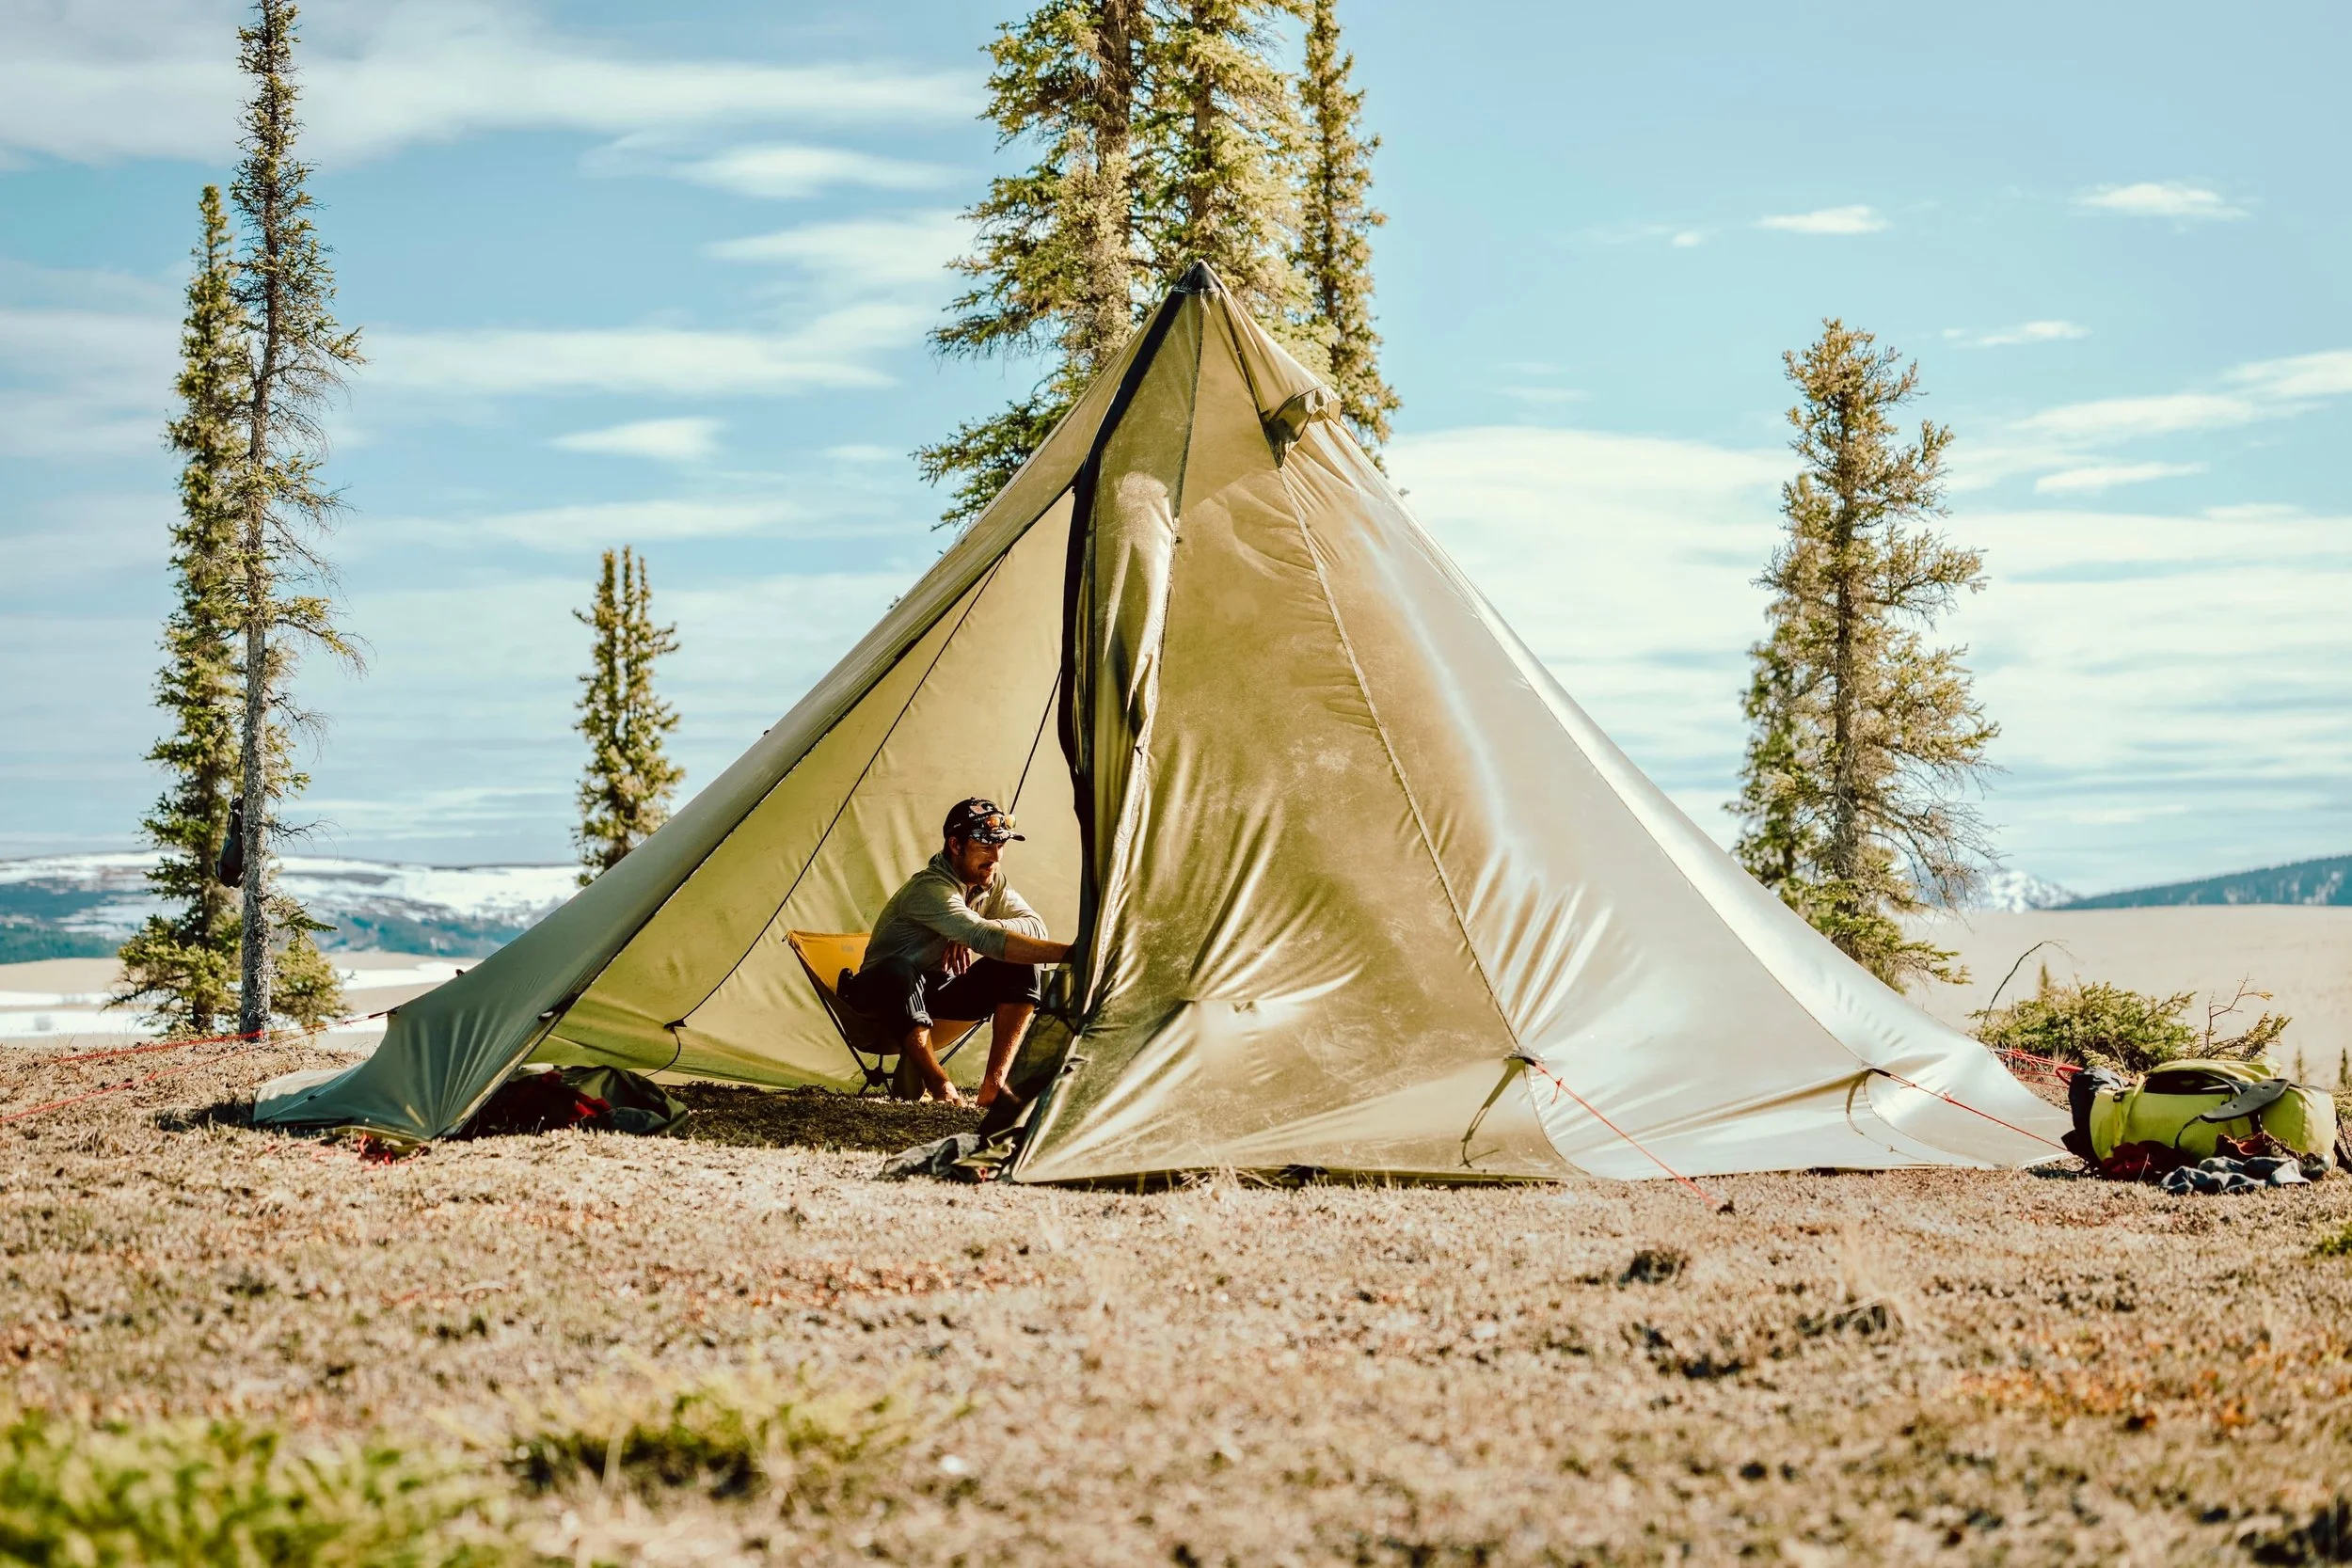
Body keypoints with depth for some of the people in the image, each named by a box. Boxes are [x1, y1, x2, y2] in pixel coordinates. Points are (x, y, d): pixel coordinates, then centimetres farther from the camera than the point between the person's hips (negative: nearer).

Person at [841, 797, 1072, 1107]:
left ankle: (993, 1086, -19)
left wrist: (973, 934, -31)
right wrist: (1068, 953, -51)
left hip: (942, 990, 7)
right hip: (885, 990, -7)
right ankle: (941, 1089, -32)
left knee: (1024, 966, -15)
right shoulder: (929, 889, -30)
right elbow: (987, 939, -43)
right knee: (897, 972, -43)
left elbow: (1036, 927, -14)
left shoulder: (992, 882, -3)